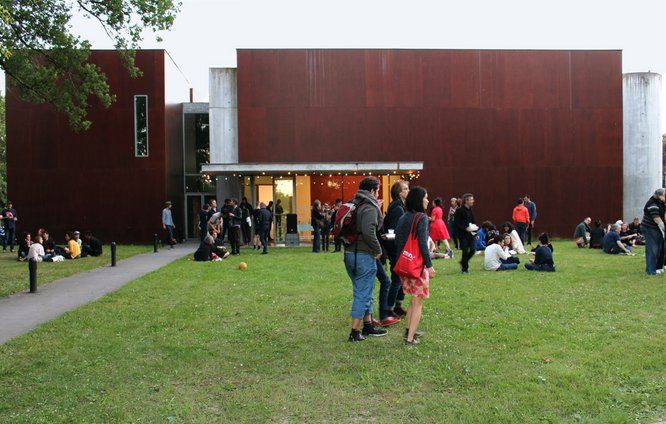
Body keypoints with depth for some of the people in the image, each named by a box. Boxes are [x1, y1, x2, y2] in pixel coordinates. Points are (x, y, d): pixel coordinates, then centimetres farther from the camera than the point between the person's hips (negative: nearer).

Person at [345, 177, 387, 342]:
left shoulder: (353, 204, 14)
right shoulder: (370, 207, -13)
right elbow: (369, 232, -25)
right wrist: (378, 250, -14)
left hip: (349, 253, 9)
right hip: (364, 255, -9)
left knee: (364, 291, 20)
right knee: (363, 293, -1)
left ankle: (368, 325, 29)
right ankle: (355, 332, 3)